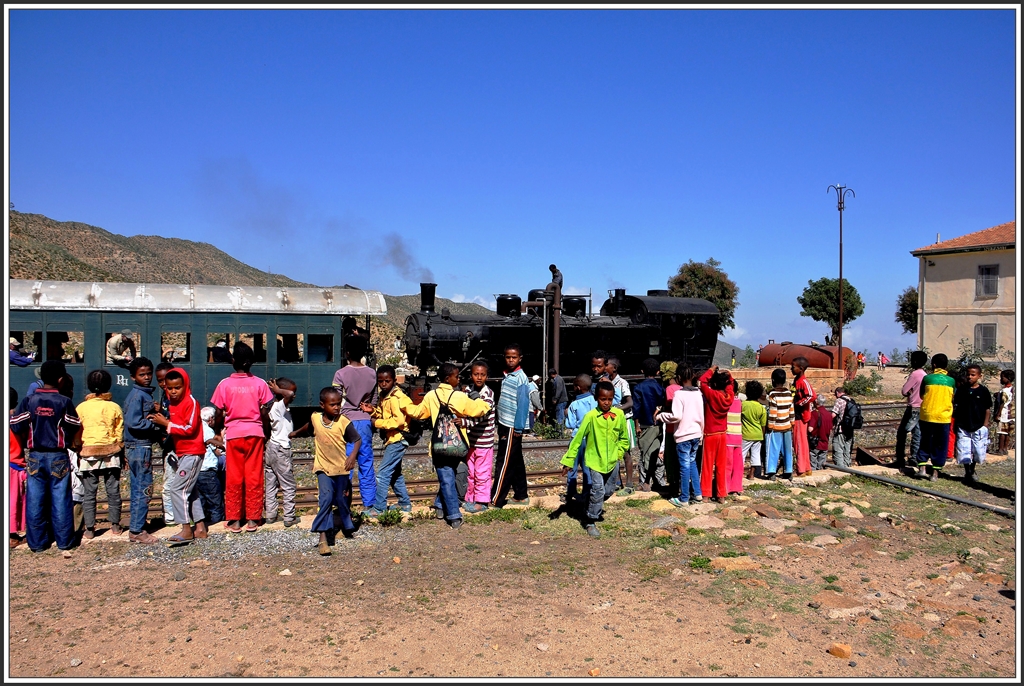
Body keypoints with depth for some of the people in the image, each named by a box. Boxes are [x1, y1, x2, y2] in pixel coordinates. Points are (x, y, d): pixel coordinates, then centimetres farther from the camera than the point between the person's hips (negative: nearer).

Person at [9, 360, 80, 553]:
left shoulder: (28, 401, -3)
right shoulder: (65, 402, -9)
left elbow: (16, 426, -3)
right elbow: (75, 428, -7)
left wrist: (26, 443, 15)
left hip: (35, 457, 2)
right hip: (59, 457, -2)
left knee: (35, 501, 9)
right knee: (61, 500, 5)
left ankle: (37, 543, 15)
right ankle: (64, 541, 11)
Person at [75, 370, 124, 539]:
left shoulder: (81, 408, -2)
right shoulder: (114, 407, -2)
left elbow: (76, 434, 2)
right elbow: (120, 433, 1)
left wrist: (78, 451, 13)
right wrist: (120, 451, 12)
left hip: (88, 454, 0)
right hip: (111, 453, 0)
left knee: (89, 493, 6)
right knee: (113, 491, 7)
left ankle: (90, 529, 9)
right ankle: (115, 525, 13)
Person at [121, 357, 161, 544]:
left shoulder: (145, 394, 13)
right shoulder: (137, 395, -15)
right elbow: (133, 422, -23)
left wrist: (155, 411, -5)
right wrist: (156, 424, -14)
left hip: (140, 447, 10)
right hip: (140, 447, -10)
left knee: (137, 489, 15)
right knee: (144, 489, -4)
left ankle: (135, 525, 24)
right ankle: (137, 531, 2)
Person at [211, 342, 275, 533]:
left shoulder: (224, 385, -5)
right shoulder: (260, 384, -4)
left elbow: (219, 415, -2)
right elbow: (265, 414, -3)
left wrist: (216, 426, 18)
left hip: (233, 433, 0)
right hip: (254, 433, 0)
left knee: (233, 477, 8)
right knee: (254, 477, 7)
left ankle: (234, 520, 13)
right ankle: (253, 519, 11)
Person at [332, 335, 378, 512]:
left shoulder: (341, 374, -10)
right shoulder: (372, 373, 1)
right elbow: (375, 401, 7)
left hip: (347, 422, -3)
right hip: (366, 421, 4)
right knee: (366, 463, 9)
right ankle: (369, 503, 14)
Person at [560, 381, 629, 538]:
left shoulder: (619, 414, -8)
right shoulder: (591, 416, -18)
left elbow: (624, 437, 10)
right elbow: (577, 439, -13)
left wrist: (619, 452, 2)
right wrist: (568, 461, -13)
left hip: (612, 461, 4)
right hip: (595, 460, -4)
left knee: (608, 492, 15)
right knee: (598, 492, -6)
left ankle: (593, 509, 42)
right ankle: (590, 522, 14)